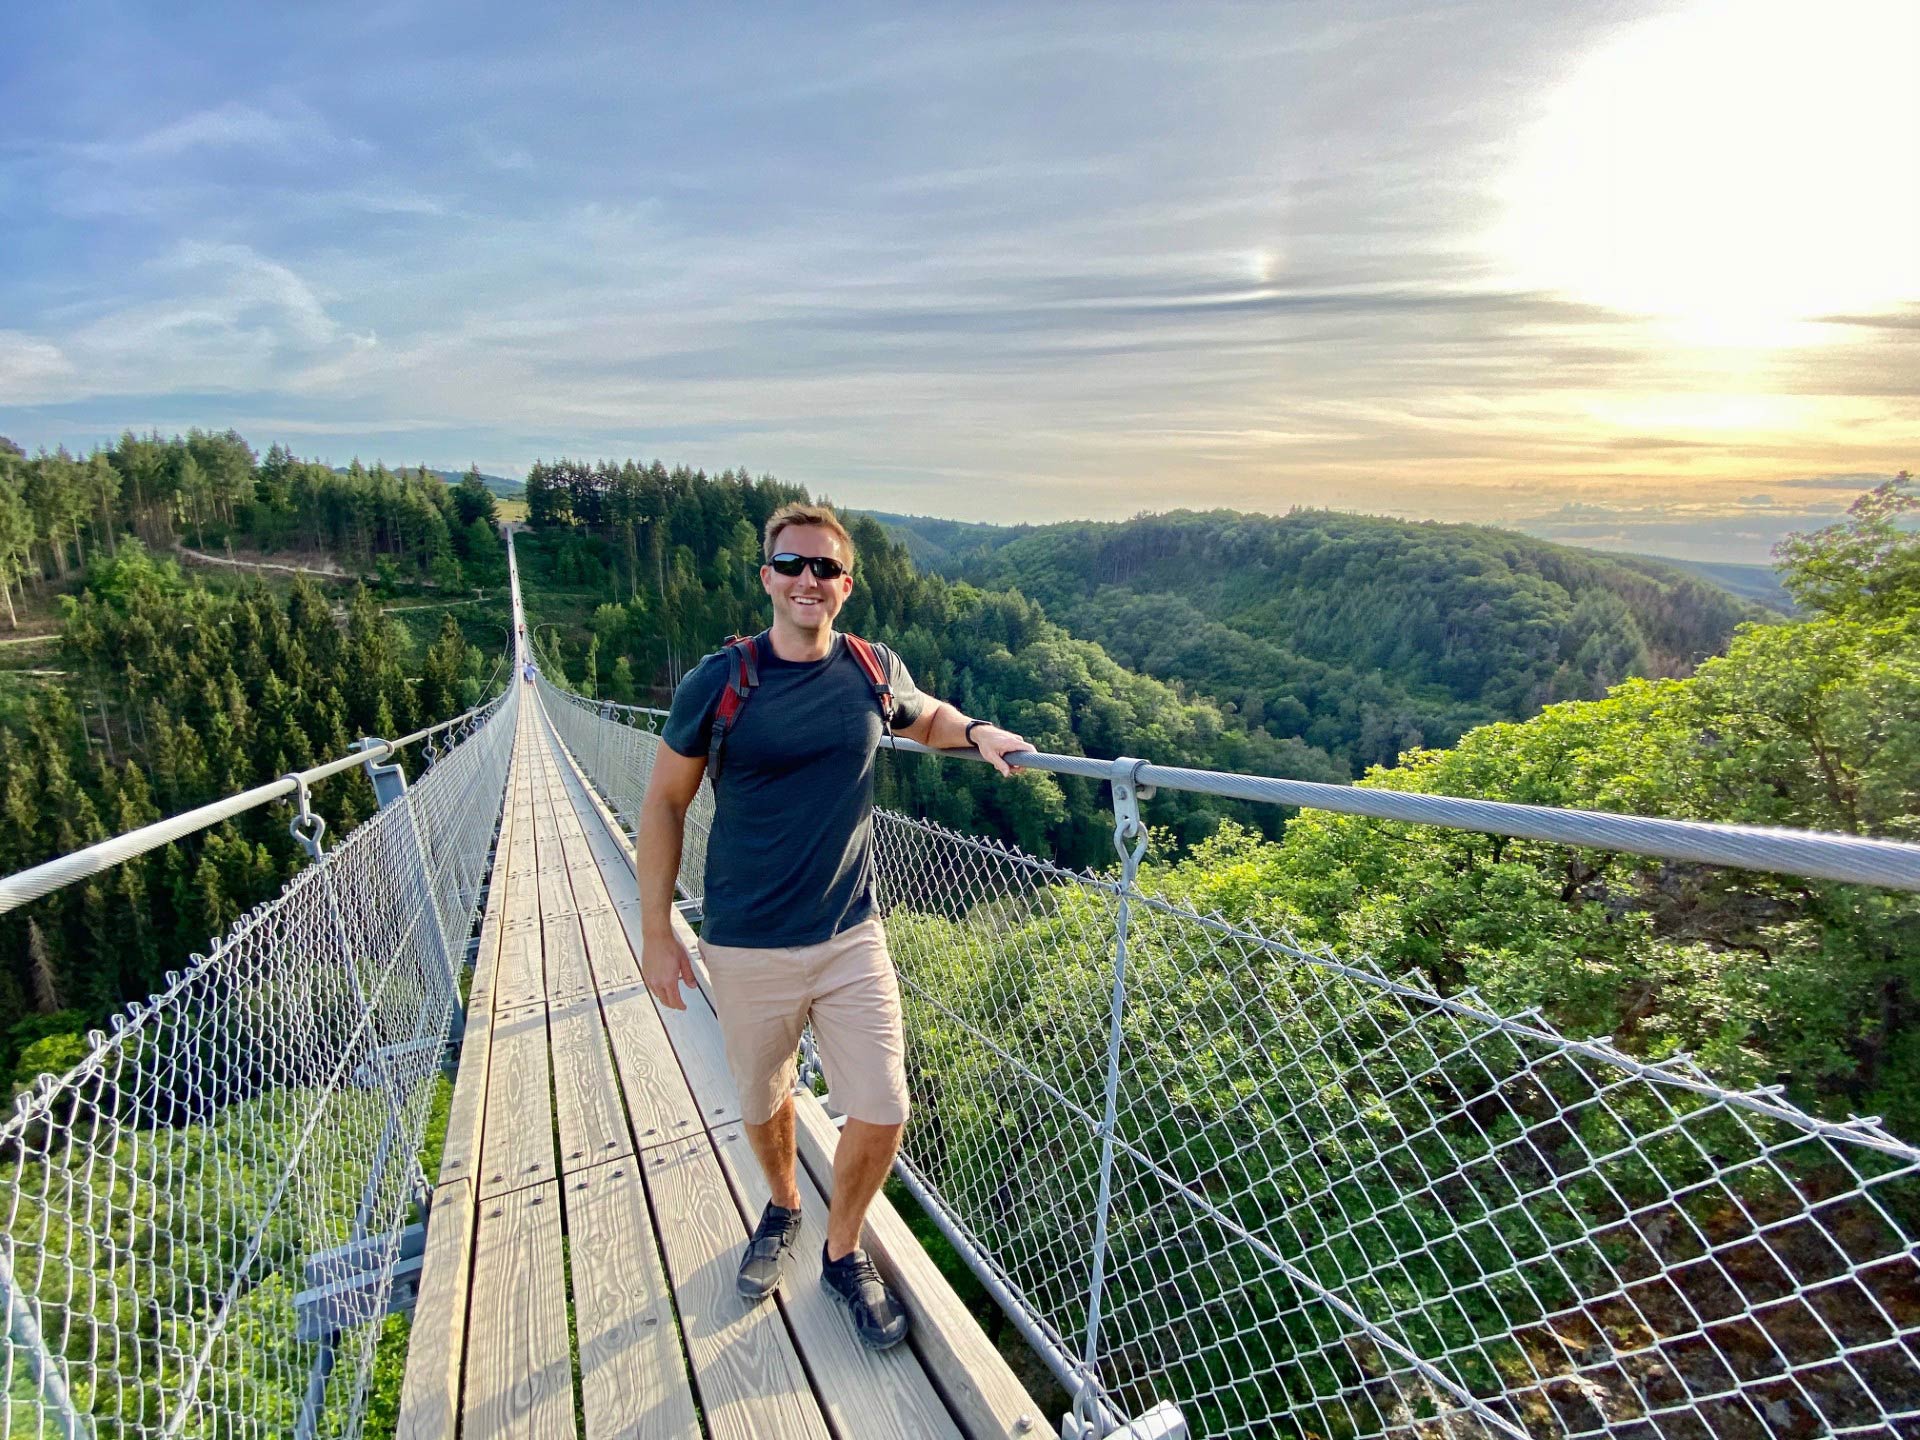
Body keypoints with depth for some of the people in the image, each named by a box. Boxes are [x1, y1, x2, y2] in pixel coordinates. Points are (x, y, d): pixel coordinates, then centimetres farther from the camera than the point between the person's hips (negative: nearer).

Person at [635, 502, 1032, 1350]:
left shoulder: (874, 671, -4)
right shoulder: (718, 683, -11)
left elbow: (926, 717, 18)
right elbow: (665, 803, -2)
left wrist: (976, 733, -5)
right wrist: (656, 932, -2)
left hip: (851, 938, 2)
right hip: (747, 950, -1)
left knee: (881, 1114, 3)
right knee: (763, 1103, 19)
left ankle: (842, 1253, 35)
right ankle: (782, 1208, 54)